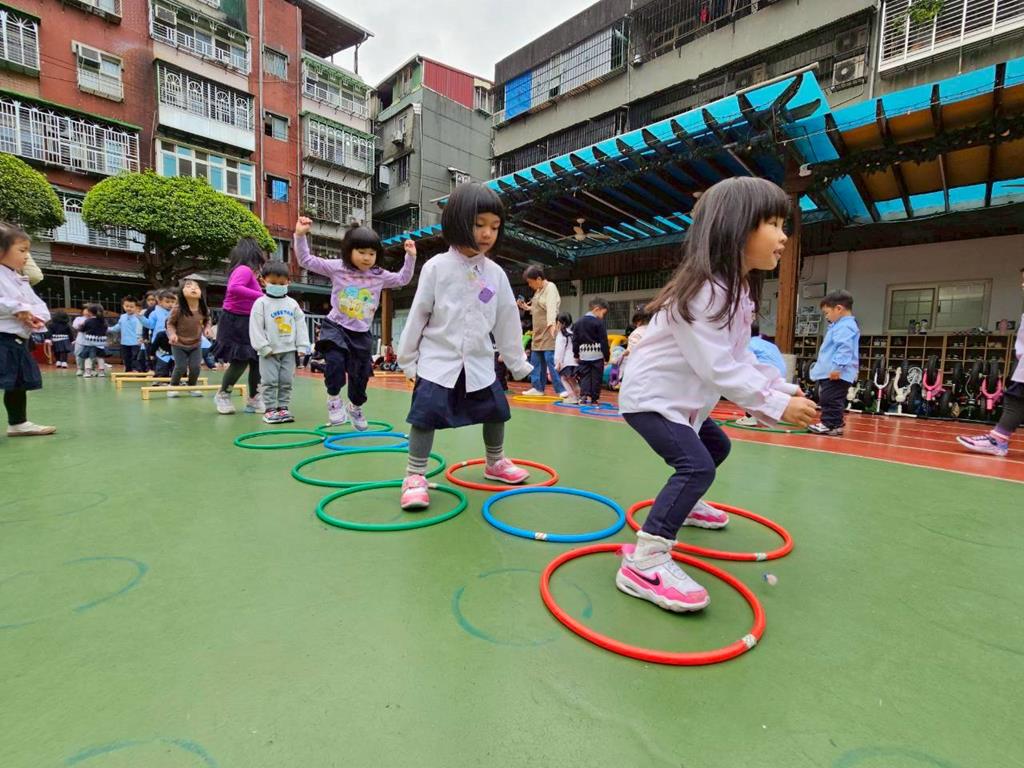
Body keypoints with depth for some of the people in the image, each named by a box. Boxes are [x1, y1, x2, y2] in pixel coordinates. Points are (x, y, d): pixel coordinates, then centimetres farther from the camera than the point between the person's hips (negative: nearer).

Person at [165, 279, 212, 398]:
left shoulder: (204, 309, -12)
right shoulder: (178, 309, -21)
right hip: (179, 344, -3)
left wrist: (207, 328, -12)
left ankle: (192, 386, 24)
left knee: (196, 367, 1)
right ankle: (173, 386, 22)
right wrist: (172, 334, -25)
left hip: (196, 343, 3)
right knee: (181, 367, -3)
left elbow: (207, 321, 7)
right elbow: (170, 323, -9)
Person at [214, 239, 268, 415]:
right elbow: (233, 288, -34)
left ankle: (254, 400, 15)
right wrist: (261, 296, -34)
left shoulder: (248, 271, 13)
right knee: (240, 361, -6)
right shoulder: (244, 270, -16)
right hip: (235, 322, -9)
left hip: (246, 322, 10)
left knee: (257, 360, 6)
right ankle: (222, 395, 17)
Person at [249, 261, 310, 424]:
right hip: (269, 351, -3)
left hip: (288, 350, 3)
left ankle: (283, 407, 16)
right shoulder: (261, 303, -2)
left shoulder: (292, 304, 7)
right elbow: (256, 327, -6)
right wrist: (263, 347, -12)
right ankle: (270, 409, 7)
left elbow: (301, 325, 6)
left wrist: (302, 346, 0)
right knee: (270, 382, -1)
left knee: (287, 381, 6)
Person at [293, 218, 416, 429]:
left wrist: (410, 257, 5)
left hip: (361, 333, 3)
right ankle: (334, 398, -5)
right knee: (335, 360, -31)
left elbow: (402, 279, 14)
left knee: (360, 375, 11)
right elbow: (306, 261, -5)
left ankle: (355, 407, 38)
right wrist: (300, 236, -16)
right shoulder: (336, 268, -6)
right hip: (336, 327, -3)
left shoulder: (379, 275, 1)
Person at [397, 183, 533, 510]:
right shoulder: (436, 267, -8)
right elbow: (418, 315, -3)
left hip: (479, 361, 4)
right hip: (438, 359, -3)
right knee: (426, 413, -10)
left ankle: (495, 463, 35)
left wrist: (517, 362, 9)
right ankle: (415, 476, 5)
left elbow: (507, 321, 6)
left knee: (496, 410, 11)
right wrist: (407, 358, 0)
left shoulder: (496, 274, 1)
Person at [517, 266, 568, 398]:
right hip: (538, 332, 9)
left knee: (551, 360, -12)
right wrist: (527, 307, 9)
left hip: (548, 332, -9)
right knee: (536, 361, 12)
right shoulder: (538, 290, 15)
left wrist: (551, 324, -40)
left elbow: (551, 307, -27)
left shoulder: (550, 287, -12)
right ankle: (538, 388, 21)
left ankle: (561, 389, -6)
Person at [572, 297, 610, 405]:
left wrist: (576, 354, 18)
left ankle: (584, 395, -3)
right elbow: (604, 341, -9)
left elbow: (575, 340, 11)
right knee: (596, 377, 5)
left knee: (585, 376, 10)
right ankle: (593, 398, 10)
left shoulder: (578, 322, 9)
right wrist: (607, 356, -2)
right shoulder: (599, 322, -9)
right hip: (597, 355, -4)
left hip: (583, 355, 4)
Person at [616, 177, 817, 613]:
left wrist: (782, 390, -3)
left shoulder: (739, 291, 7)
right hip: (650, 396, -11)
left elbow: (741, 358, 8)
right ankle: (644, 561, -24)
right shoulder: (703, 291, -26)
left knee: (715, 446, 28)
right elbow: (719, 368, -29)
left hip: (682, 398, 11)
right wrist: (776, 406, -22)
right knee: (697, 464, -26)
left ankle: (684, 504, 51)